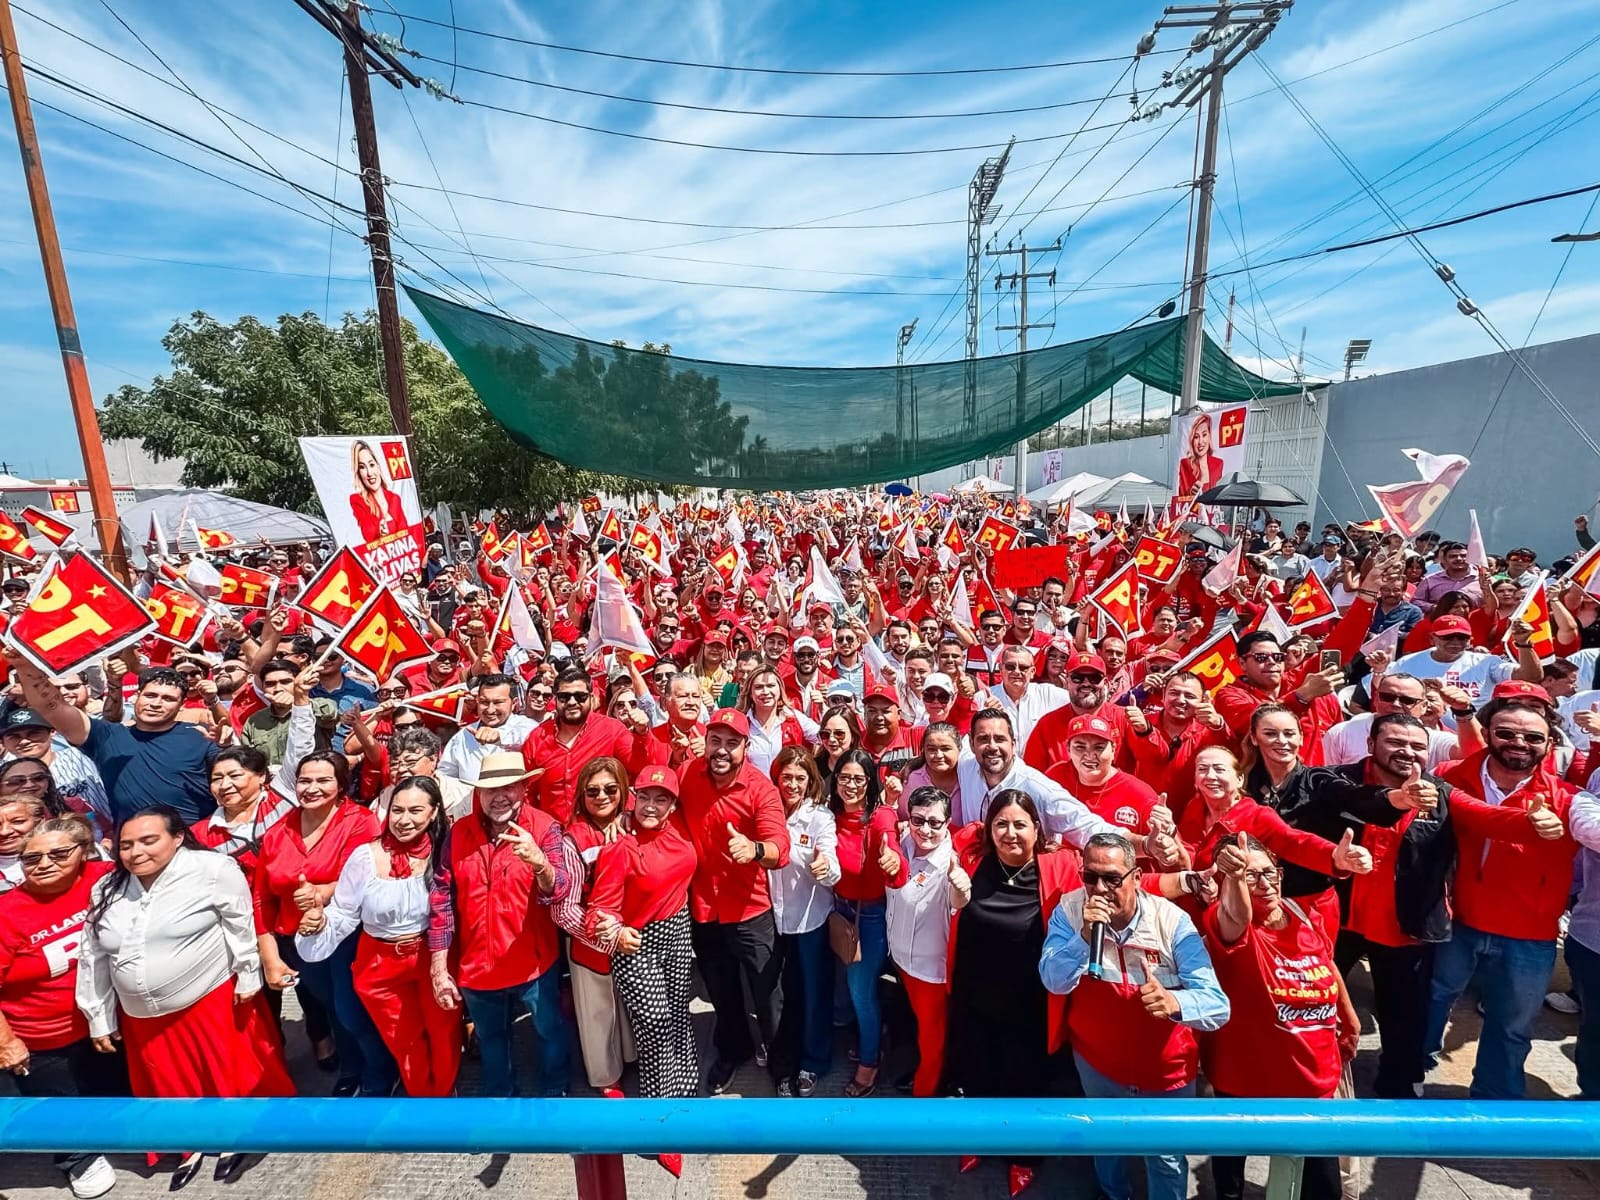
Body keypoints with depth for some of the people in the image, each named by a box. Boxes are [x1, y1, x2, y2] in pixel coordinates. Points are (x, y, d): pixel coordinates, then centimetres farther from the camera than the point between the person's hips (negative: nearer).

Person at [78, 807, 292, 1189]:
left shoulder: (212, 869, -17)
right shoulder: (106, 890, 2)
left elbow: (241, 924, -14)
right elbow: (92, 959, 12)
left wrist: (247, 976, -12)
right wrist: (99, 1018, 14)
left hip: (213, 1001, -5)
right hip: (144, 1017, 5)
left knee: (230, 1071, 8)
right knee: (173, 1085, 18)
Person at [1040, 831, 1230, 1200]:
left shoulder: (1173, 920, -25)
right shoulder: (1069, 910, -19)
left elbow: (1217, 1005, -29)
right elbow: (1054, 982, -25)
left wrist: (1173, 1002, -50)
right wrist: (1085, 935, -40)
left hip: (1165, 1069, -2)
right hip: (1096, 1061, 3)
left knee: (1167, 1160, 19)